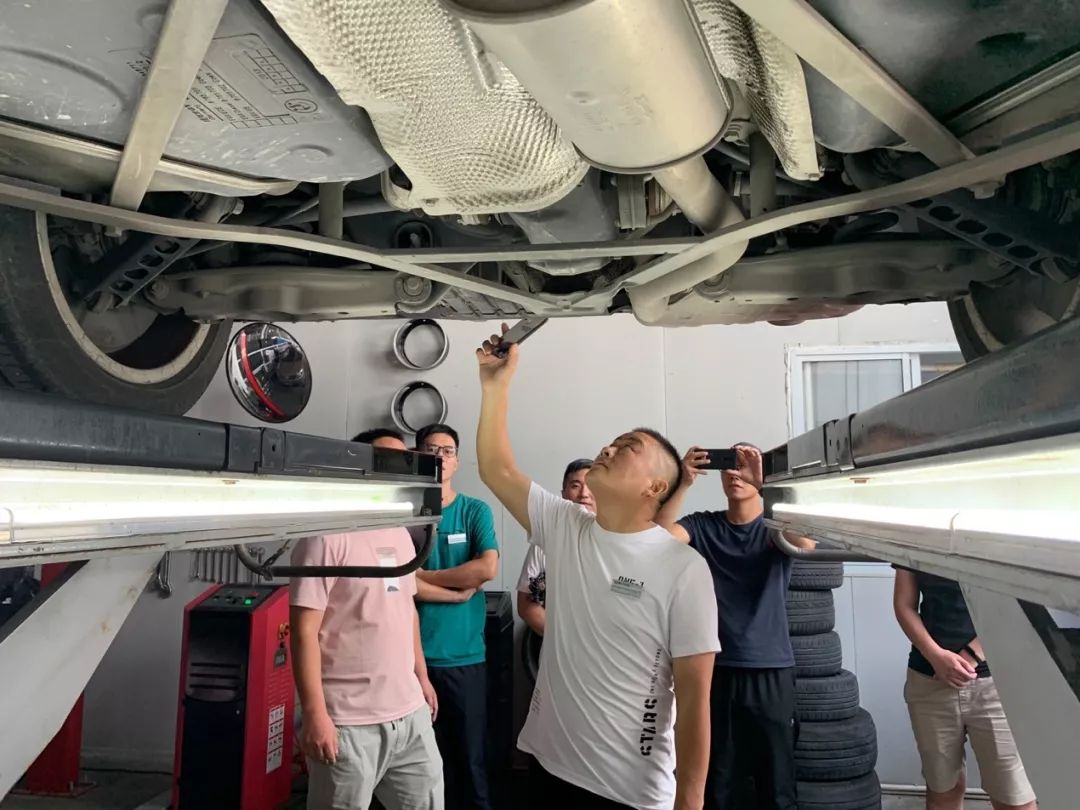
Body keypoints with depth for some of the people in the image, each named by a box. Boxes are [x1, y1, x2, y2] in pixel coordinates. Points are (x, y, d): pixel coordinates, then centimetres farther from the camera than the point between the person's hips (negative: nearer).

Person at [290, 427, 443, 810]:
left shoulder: (400, 534, 11)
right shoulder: (327, 537, -14)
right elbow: (304, 631, -17)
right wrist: (315, 714, -19)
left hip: (410, 712, 8)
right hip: (349, 722, -7)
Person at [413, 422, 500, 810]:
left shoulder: (476, 511, 3)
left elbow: (488, 568, -12)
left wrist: (425, 575, -9)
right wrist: (458, 589, -11)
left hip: (465, 655, 0)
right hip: (413, 653, 0)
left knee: (469, 756, 8)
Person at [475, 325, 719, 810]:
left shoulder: (684, 570, -14)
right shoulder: (563, 529, 1)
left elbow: (694, 698, -13)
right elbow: (496, 469, -2)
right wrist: (496, 386, -7)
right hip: (547, 766, 5)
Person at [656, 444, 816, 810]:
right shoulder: (702, 526, 2)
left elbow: (806, 542, -22)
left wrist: (763, 483, -31)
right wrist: (684, 483, -28)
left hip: (771, 673, -1)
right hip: (717, 672, 1)